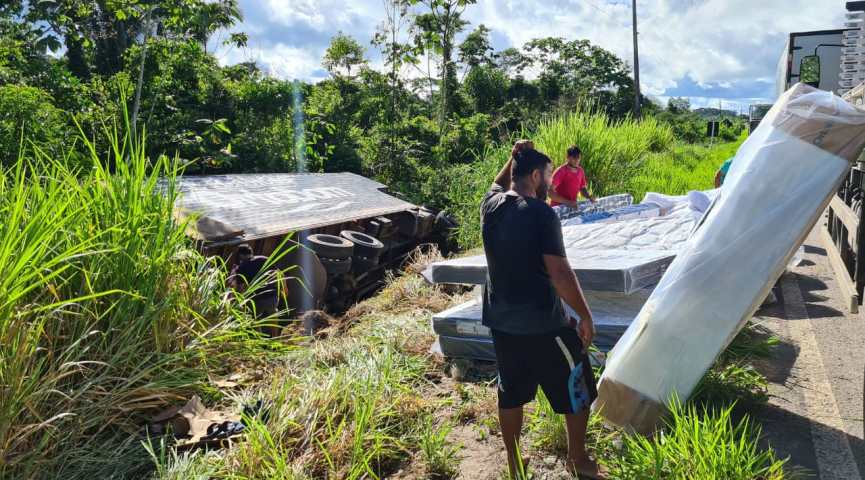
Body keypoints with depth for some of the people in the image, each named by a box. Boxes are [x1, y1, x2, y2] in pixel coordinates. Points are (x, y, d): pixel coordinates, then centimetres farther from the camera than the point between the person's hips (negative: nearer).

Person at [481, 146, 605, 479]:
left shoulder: (491, 205, 0)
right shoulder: (541, 213, -19)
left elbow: (498, 185, 28)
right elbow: (560, 273, -19)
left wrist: (515, 157, 17)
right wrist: (585, 316, -9)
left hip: (501, 321, 7)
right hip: (543, 322, -6)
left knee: (511, 393, 19)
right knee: (576, 389, 15)